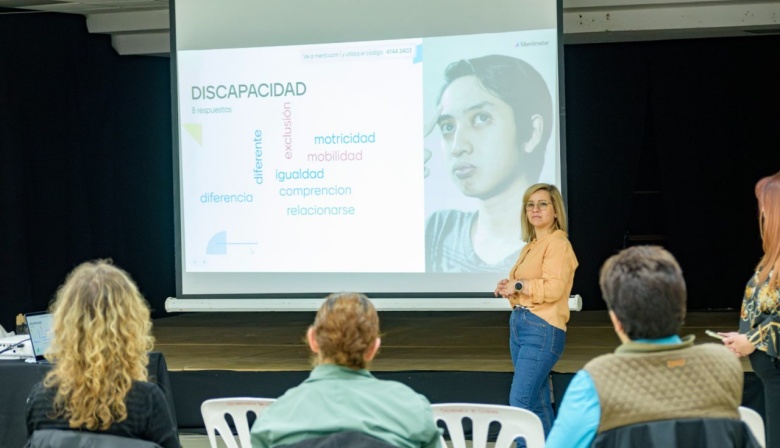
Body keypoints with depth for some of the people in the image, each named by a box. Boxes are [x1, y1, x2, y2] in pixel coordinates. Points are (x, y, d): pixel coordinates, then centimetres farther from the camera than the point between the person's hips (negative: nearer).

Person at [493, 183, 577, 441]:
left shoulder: (558, 244, -10)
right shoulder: (531, 245, 17)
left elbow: (554, 288, -21)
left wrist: (518, 286, -11)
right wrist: (507, 287, 4)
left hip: (542, 330, -9)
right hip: (519, 324, 9)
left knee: (520, 402, -14)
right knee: (537, 404, 12)